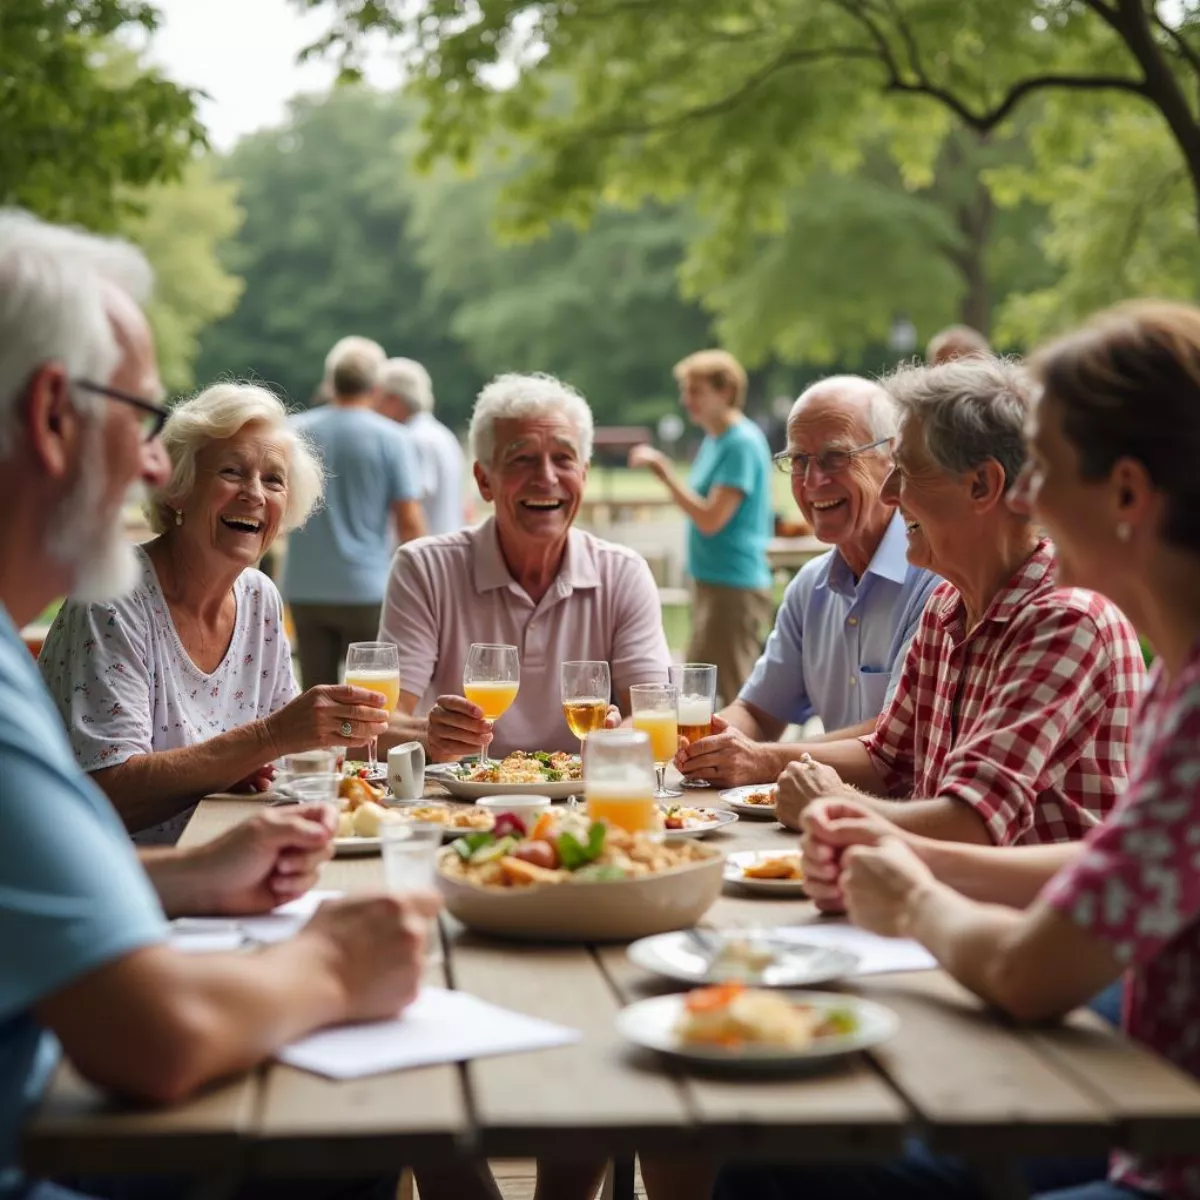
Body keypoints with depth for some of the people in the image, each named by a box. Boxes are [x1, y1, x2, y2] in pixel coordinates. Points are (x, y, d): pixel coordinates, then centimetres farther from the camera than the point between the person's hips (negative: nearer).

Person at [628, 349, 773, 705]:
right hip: (710, 582, 10)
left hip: (734, 586, -10)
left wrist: (663, 470, -19)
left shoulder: (742, 443, -15)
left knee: (733, 692, -7)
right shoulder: (714, 440, 13)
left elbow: (711, 518, -21)